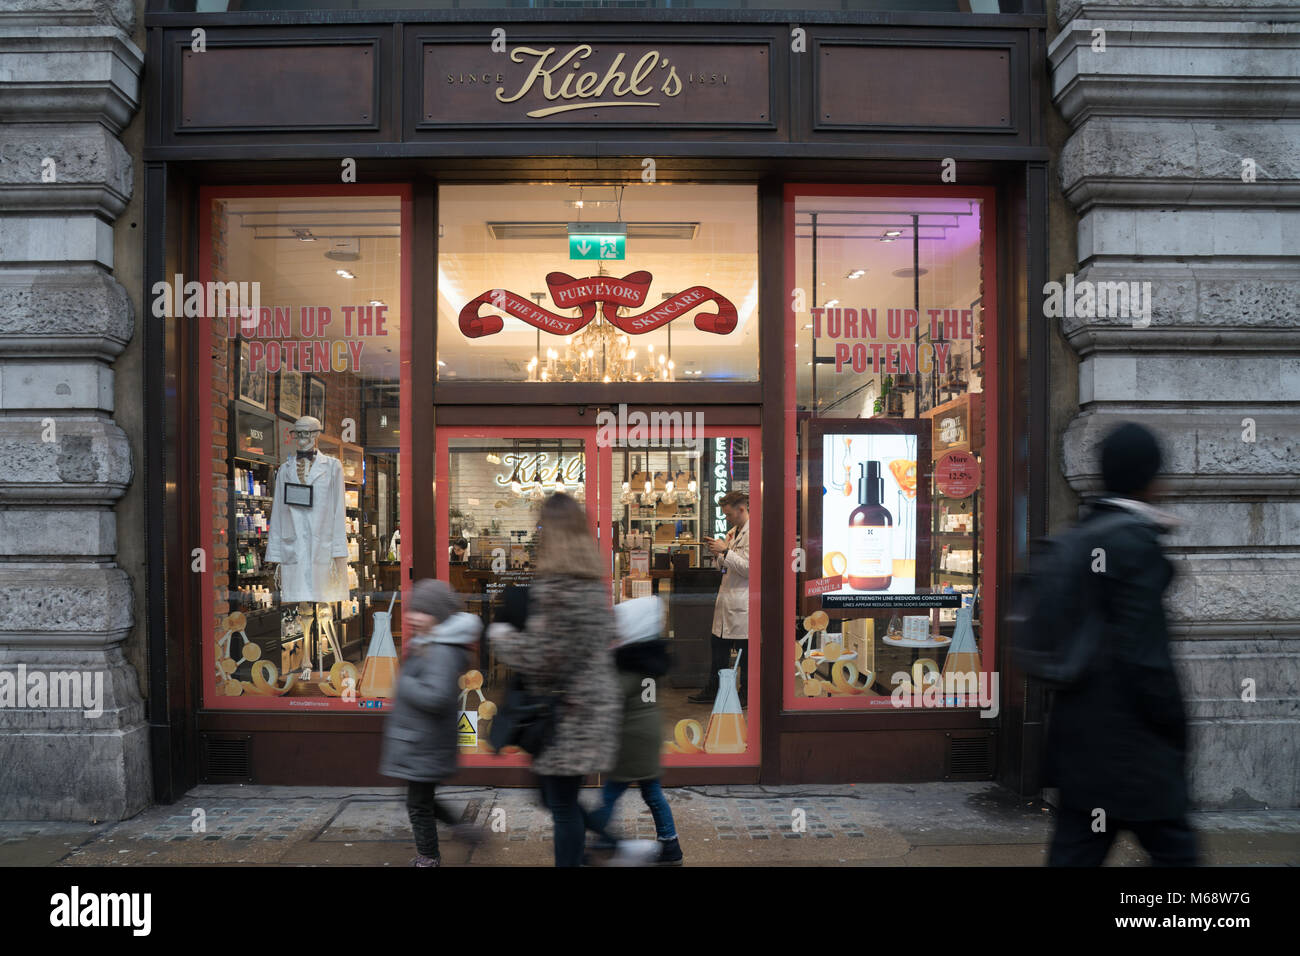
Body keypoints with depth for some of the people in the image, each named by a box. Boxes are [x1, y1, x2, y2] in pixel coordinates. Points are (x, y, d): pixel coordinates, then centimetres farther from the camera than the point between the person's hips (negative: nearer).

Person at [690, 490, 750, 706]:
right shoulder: (733, 532, 16)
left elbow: (748, 568, -20)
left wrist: (725, 551, -18)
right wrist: (718, 554, 3)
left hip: (743, 603, -9)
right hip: (727, 600, 9)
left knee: (745, 651, 3)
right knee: (718, 648, 15)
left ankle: (747, 694, 14)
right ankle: (713, 691, 25)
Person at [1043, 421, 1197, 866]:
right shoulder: (1136, 543, -18)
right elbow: (1143, 655, -21)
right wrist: (1175, 726, -9)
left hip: (1080, 729, 8)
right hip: (1128, 736, -8)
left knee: (1076, 849, 11)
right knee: (1172, 848, 8)